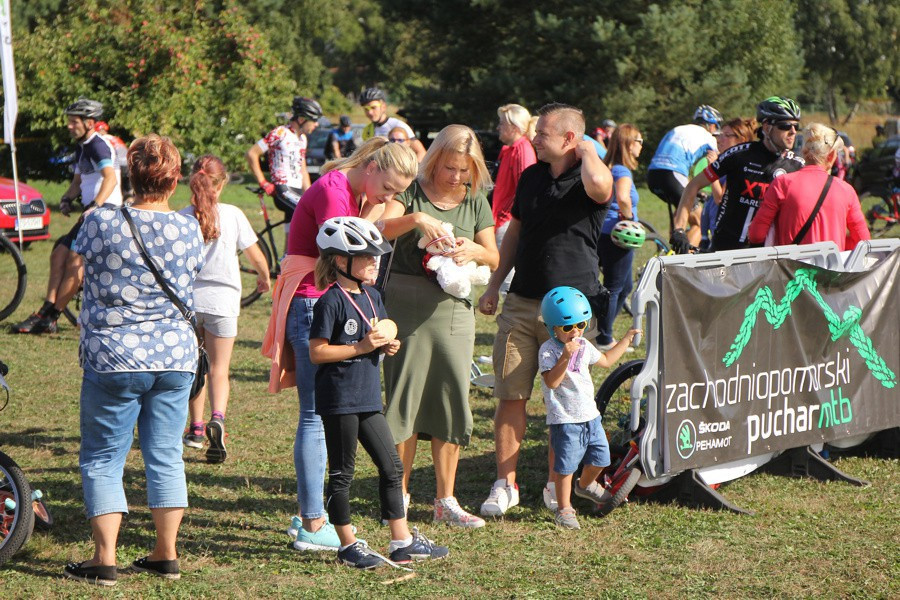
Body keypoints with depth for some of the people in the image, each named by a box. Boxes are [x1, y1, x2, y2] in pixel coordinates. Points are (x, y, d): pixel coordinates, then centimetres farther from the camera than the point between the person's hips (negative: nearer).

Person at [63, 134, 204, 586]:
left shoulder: (102, 222, -12)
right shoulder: (189, 230, -3)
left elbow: (78, 261, 3)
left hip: (114, 358, -3)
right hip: (176, 356, 3)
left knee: (102, 459, 6)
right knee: (166, 456, 12)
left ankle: (105, 559, 3)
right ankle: (166, 554, 16)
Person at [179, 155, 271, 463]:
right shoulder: (232, 215, -5)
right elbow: (255, 256, 1)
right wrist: (264, 277, 21)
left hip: (189, 298, 1)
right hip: (222, 299, -1)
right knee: (219, 368, 5)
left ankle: (196, 428, 22)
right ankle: (217, 418, -20)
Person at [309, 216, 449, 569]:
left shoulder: (372, 297, 12)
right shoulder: (331, 302, -14)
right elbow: (317, 352, -16)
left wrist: (387, 346, 2)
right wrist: (361, 346, -21)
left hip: (367, 399, 9)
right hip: (339, 399, -8)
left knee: (391, 466, 9)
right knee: (342, 473, 2)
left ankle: (403, 542, 16)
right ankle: (348, 546, 11)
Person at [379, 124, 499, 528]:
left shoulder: (475, 201, 10)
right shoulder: (411, 193, -1)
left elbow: (494, 259, 9)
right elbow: (381, 230, -16)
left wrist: (474, 251, -12)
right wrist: (416, 218, -32)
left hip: (454, 309, 3)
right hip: (406, 307, -3)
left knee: (452, 400, 4)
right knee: (404, 399, 0)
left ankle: (445, 501, 12)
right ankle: (399, 496, 12)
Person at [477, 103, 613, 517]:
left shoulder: (588, 180, -8)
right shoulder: (531, 177, 13)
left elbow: (598, 184, -35)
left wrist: (587, 149, -15)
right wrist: (494, 284, 19)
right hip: (521, 303, 5)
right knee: (510, 397, 1)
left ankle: (557, 484, 16)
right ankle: (505, 484, 7)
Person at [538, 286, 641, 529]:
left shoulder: (584, 346, 11)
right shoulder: (549, 350, -13)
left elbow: (605, 360, 30)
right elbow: (552, 381, -25)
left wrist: (626, 339, 32)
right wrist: (565, 357, -34)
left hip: (590, 415, 7)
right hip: (565, 420, -7)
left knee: (599, 458, 13)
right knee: (566, 465, -5)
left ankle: (585, 485, 43)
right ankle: (564, 509, 8)